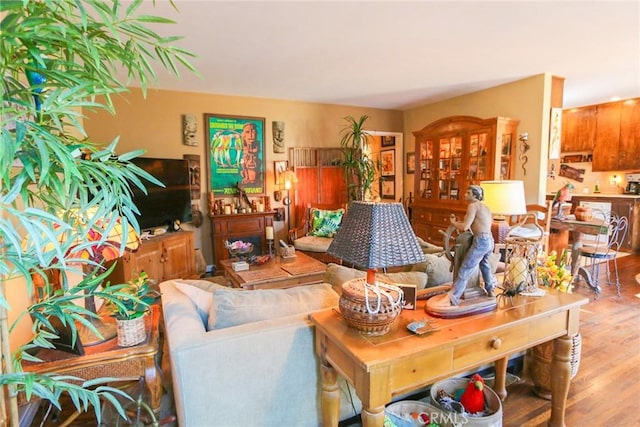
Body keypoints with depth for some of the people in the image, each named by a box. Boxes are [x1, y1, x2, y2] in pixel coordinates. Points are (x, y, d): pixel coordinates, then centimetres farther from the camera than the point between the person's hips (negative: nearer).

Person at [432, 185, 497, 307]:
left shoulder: (473, 205, -7)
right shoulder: (485, 207, 21)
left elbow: (464, 227, -14)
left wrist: (453, 222, 3)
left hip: (481, 241, -9)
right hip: (490, 241, 9)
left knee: (464, 270, -12)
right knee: (484, 264, 34)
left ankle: (451, 298, -15)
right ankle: (490, 290, 52)